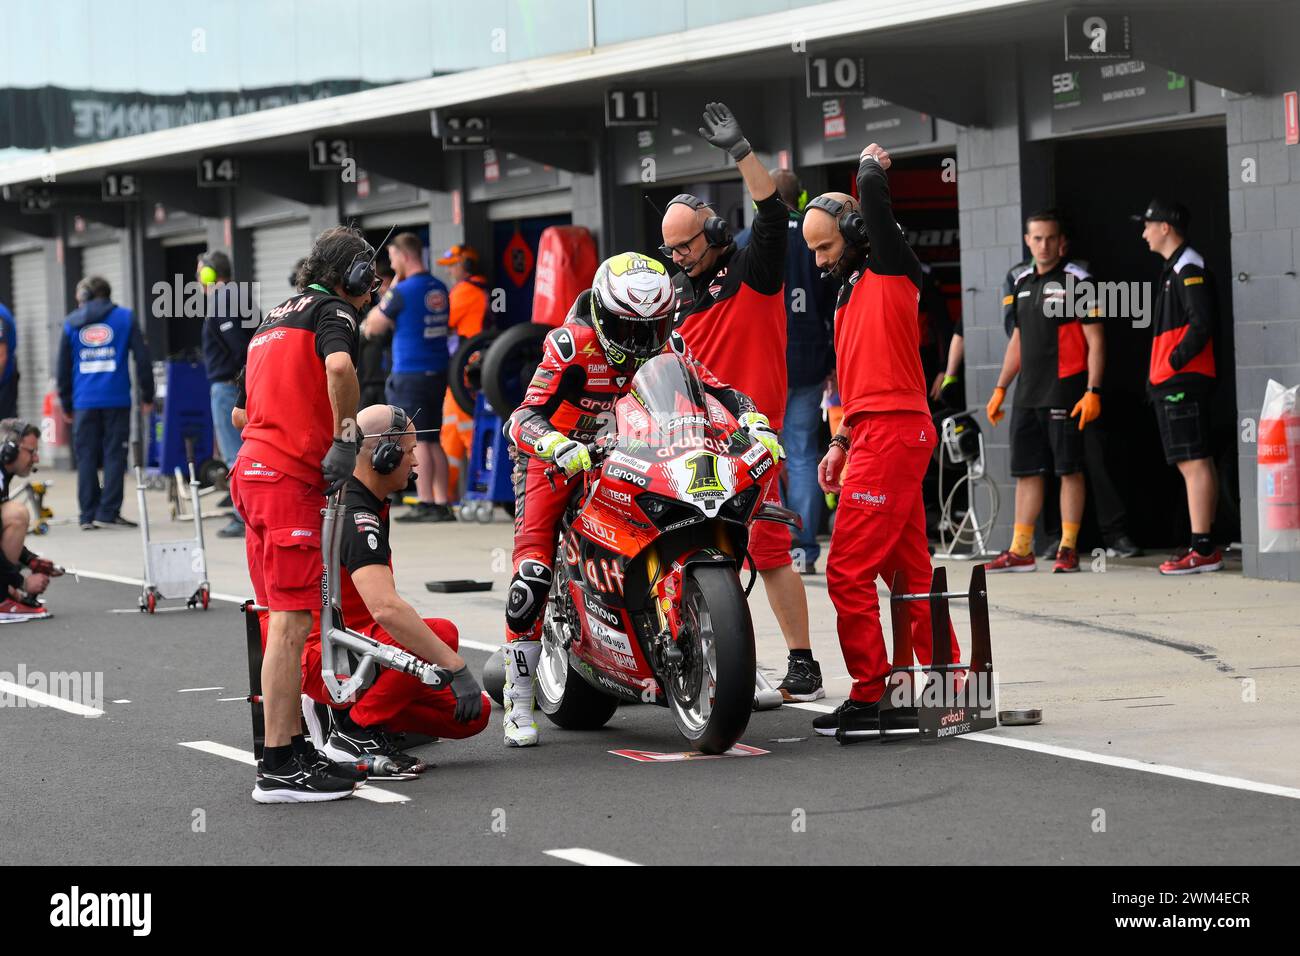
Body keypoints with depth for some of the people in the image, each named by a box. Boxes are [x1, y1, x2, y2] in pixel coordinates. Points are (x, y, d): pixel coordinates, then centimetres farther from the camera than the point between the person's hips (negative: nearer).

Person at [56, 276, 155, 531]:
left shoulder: (71, 323, 10)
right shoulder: (124, 318, 6)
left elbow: (63, 366, 12)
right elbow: (142, 357, 2)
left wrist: (66, 404, 19)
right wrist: (147, 396, 8)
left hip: (84, 402, 1)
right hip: (116, 399, -1)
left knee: (86, 457, 6)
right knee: (114, 455, 3)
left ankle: (88, 515, 4)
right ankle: (108, 512, -2)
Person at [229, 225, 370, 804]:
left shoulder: (276, 318, 25)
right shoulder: (332, 310, -2)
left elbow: (242, 412, 28)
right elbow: (339, 366, -26)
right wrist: (346, 438, -16)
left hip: (255, 469, 10)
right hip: (289, 478, -10)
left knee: (283, 621, 13)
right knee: (291, 623, -11)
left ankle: (293, 747, 17)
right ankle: (279, 768, -13)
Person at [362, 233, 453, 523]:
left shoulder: (403, 291, -13)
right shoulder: (439, 289, 10)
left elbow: (373, 327, -4)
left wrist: (387, 292, 4)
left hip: (411, 375, -7)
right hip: (437, 372, 7)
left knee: (417, 441, -5)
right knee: (433, 441, 11)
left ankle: (425, 504, -7)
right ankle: (441, 504, 9)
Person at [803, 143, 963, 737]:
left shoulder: (891, 268, -4)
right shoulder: (852, 292, 22)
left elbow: (873, 194, -18)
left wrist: (871, 165, 2)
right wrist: (841, 442, 18)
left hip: (893, 434, -10)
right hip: (877, 435, 10)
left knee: (849, 571, -10)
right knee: (909, 571, 10)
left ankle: (868, 699, -8)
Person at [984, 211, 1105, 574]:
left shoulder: (1077, 281, -5)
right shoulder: (1022, 283, 15)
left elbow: (1095, 340, -8)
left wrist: (1093, 391, -15)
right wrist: (1001, 388, 19)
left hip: (1065, 393, -6)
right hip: (1028, 394, 7)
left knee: (1069, 470, -2)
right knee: (1026, 471, 7)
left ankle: (1068, 549, 3)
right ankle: (1020, 550, 11)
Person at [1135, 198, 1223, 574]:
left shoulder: (1189, 268, -11)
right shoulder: (1174, 269, 22)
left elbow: (1202, 323, -21)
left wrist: (1175, 362, -16)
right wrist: (1158, 373, 17)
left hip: (1181, 383, -11)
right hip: (1171, 384, 11)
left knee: (1193, 463, -12)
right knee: (1195, 463, 10)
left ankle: (1202, 550, -14)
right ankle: (1204, 546, 13)